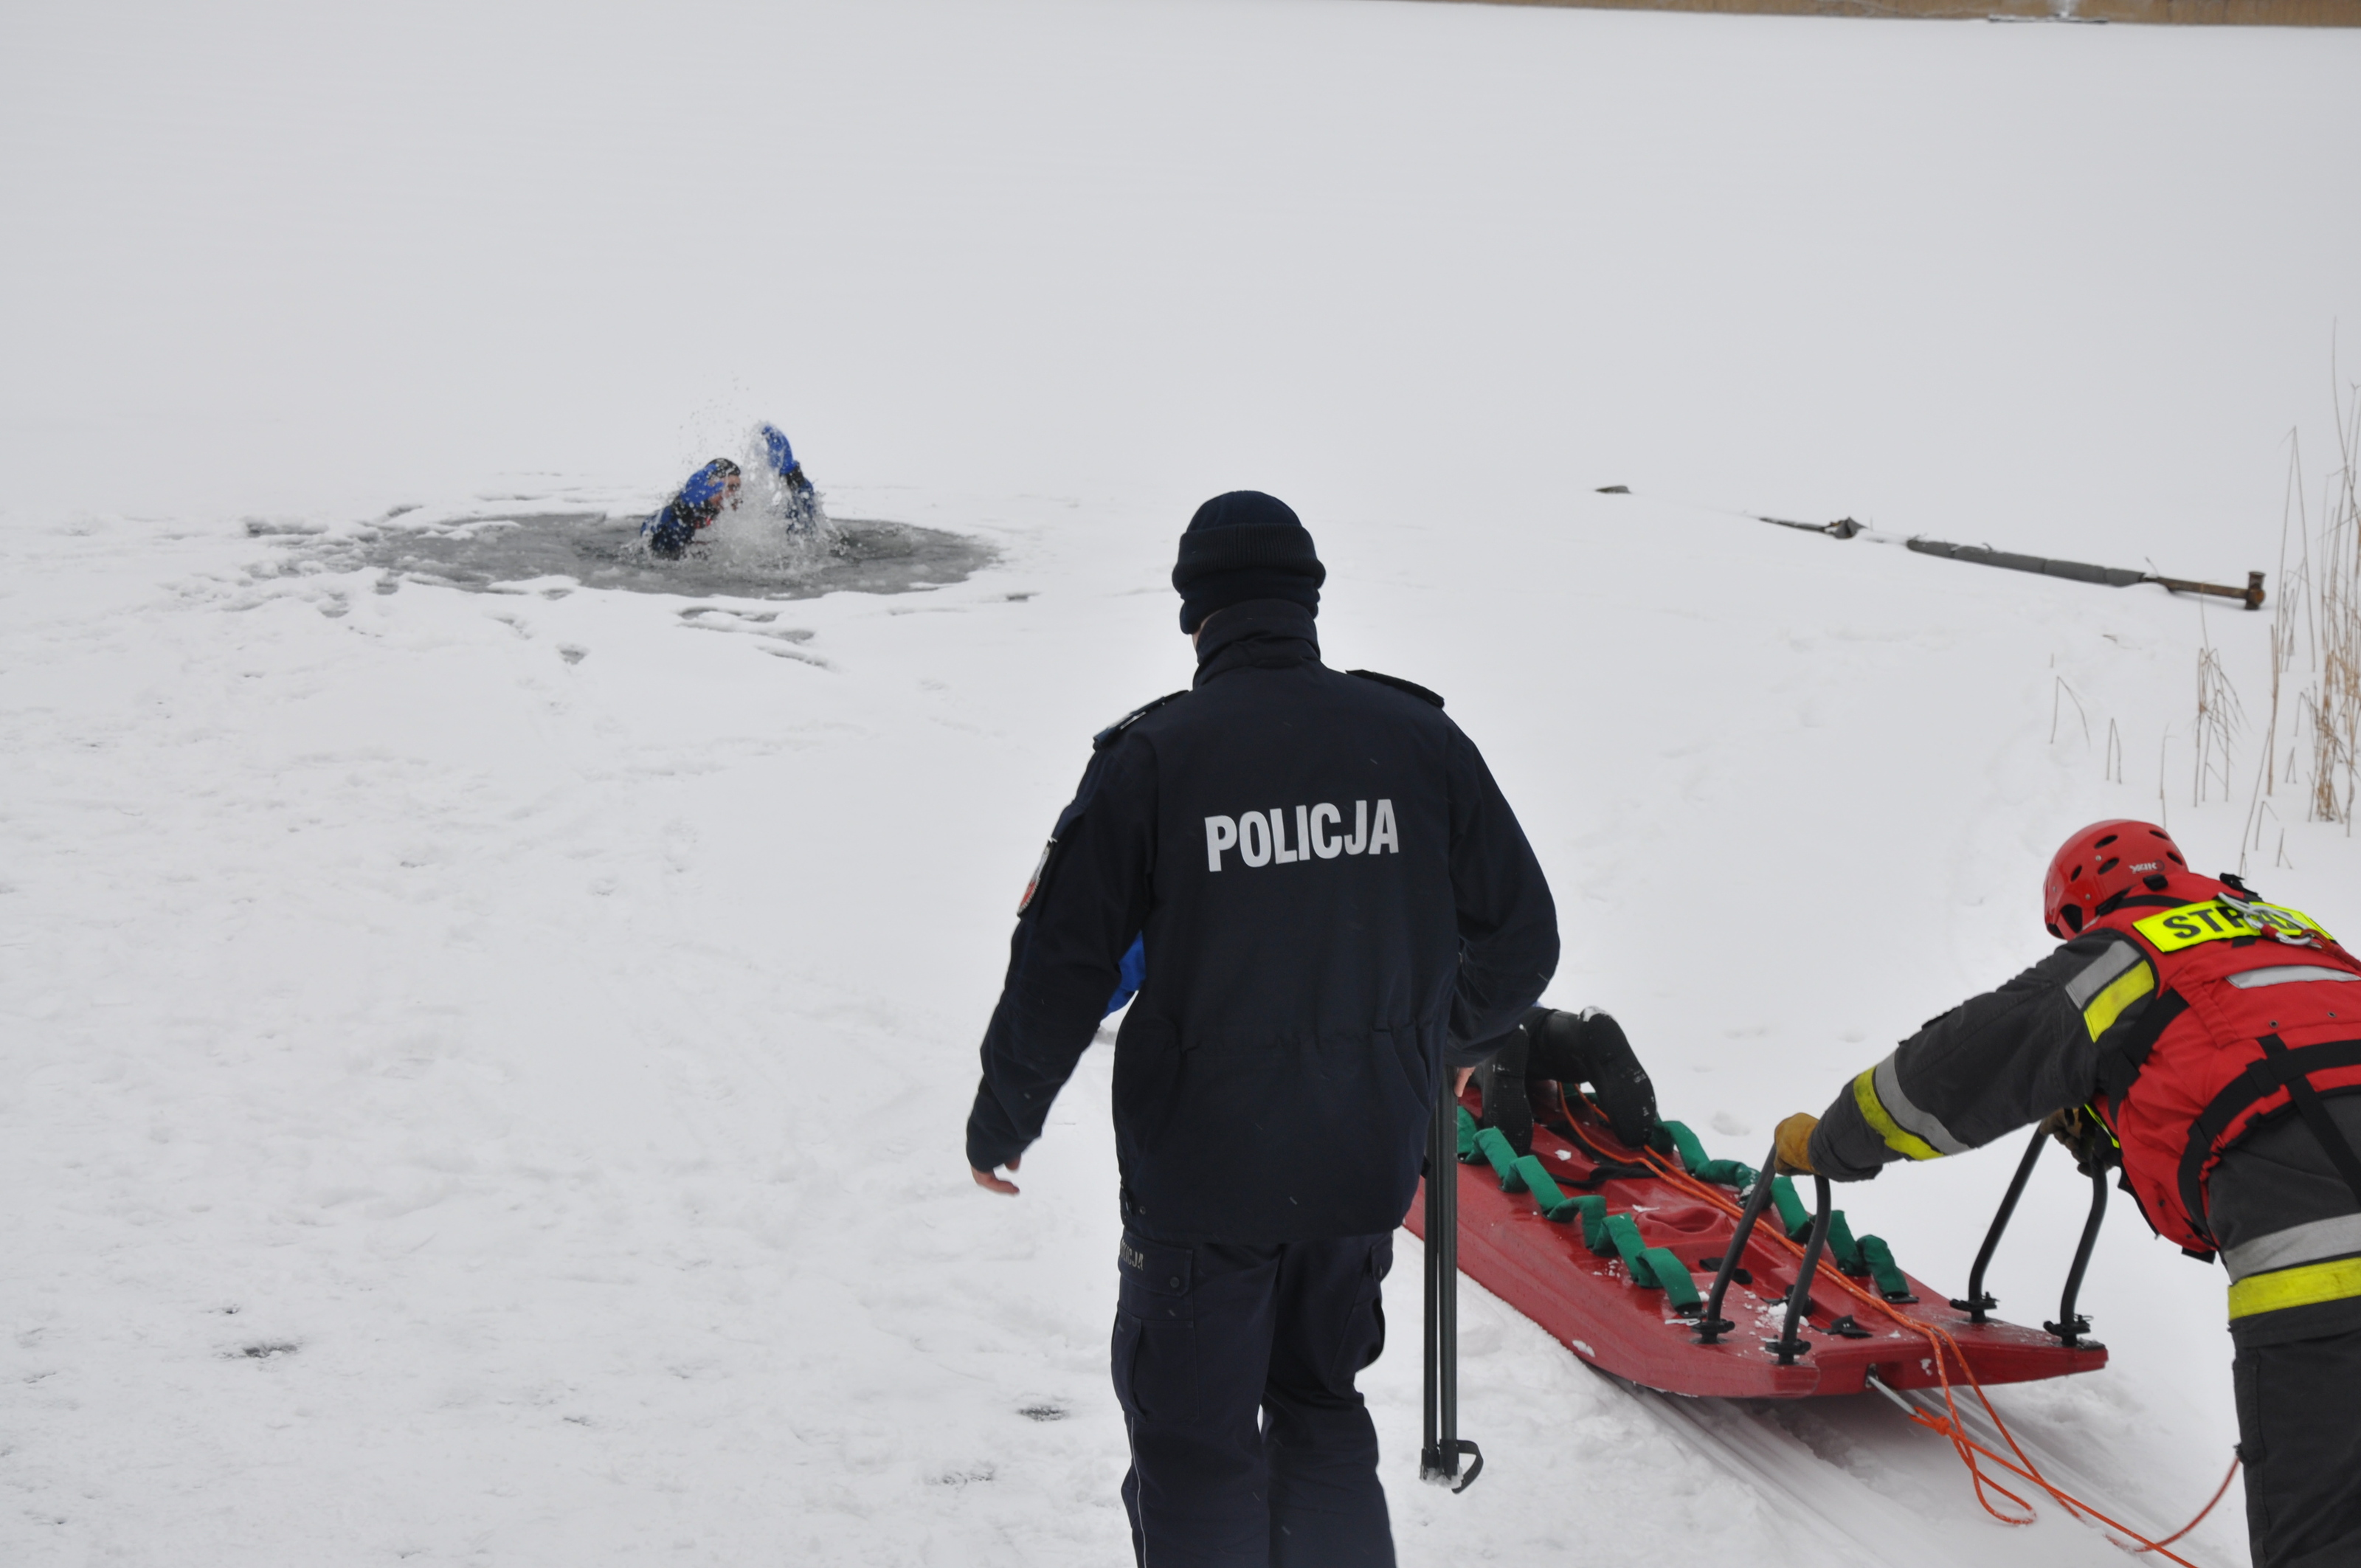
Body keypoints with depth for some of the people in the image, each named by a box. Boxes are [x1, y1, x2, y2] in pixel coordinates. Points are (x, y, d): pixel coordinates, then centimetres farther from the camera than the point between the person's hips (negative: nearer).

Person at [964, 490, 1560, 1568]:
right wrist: (1447, 1038, 27)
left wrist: (1001, 1122, 8)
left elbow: (1062, 965, -7)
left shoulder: (1150, 758, -11)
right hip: (1368, 1164, 4)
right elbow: (1519, 937, 6)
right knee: (1322, 1411, 23)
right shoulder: (1419, 738, -1)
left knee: (1193, 1441, 9)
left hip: (1202, 1170, -4)